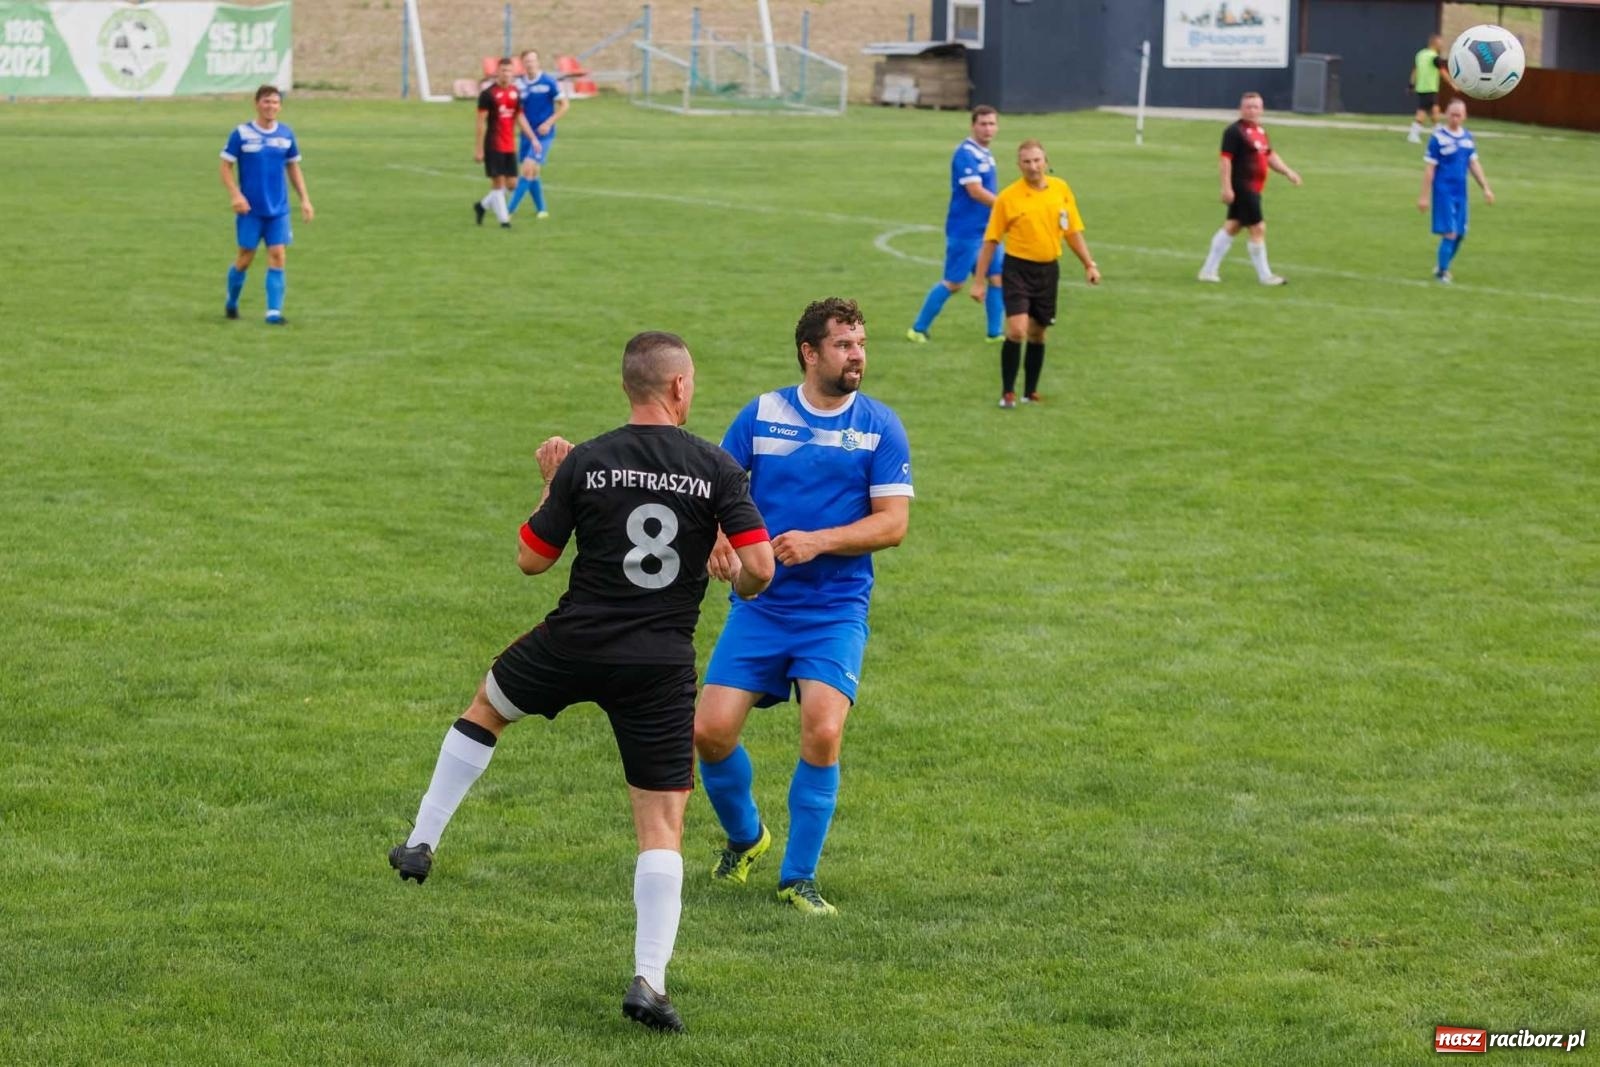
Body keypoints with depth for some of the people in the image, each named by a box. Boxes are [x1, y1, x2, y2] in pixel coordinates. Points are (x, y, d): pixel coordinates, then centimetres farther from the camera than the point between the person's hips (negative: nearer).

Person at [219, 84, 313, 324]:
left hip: (278, 209, 3)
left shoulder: (286, 134, 5)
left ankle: (274, 311, -6)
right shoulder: (241, 134, -5)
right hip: (250, 209, -3)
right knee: (246, 257, 4)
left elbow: (293, 167, 15)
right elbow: (226, 167, -3)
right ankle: (231, 303, 26)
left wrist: (304, 199, 8)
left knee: (278, 257, -7)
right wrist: (235, 195, -16)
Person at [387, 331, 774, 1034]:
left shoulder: (584, 464, -4)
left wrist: (551, 483, 17)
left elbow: (531, 560, 3)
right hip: (662, 666, -1)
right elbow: (760, 567, -10)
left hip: (573, 645, 1)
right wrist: (741, 586, 13)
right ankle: (649, 981, -8)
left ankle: (421, 845, 34)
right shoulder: (717, 468, -6)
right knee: (662, 826, 3)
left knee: (485, 707, 31)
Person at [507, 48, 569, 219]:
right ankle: (541, 209, 25)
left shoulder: (549, 82, -9)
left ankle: (511, 209, -13)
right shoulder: (520, 84, 3)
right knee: (532, 173, 10)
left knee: (528, 170, -14)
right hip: (526, 134, 5)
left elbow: (564, 104, -4)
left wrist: (548, 123, -13)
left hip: (543, 134, -5)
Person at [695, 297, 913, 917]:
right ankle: (745, 837, 24)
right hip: (759, 605, 2)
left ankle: (798, 877, 0)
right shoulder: (761, 414, 3)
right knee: (710, 730, -8)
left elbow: (893, 522, -4)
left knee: (823, 732, -19)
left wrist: (817, 542, -18)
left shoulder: (879, 426, 0)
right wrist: (717, 540, -15)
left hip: (836, 609, -1)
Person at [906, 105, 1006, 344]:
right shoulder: (966, 154, -17)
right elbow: (975, 191, -23)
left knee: (997, 278, 5)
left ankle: (995, 333, 13)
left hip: (986, 230, 9)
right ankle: (918, 329, 9)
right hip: (966, 232, -9)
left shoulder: (985, 154, 11)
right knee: (954, 284, -2)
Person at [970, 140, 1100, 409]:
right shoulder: (1008, 197, -8)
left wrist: (1089, 264, 5)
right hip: (1018, 268, -4)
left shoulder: (1061, 189, 2)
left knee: (1037, 334, 13)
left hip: (1048, 270, 4)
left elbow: (1072, 231, 11)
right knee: (1017, 330, -16)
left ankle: (1031, 391, 26)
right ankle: (1007, 392, -4)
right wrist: (980, 281, -3)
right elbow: (991, 241, -3)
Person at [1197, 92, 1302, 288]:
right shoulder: (1235, 131, -13)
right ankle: (1264, 276, 3)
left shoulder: (1260, 131, 16)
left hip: (1253, 189, 9)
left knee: (1232, 227, 12)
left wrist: (1287, 172, 14)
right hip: (1242, 188, -9)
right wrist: (1226, 187, -24)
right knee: (1258, 228, -6)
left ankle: (1208, 271, 17)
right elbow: (1226, 160, -18)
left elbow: (1270, 156, 25)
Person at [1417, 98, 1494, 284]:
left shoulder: (1467, 136, 8)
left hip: (1461, 193, 6)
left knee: (1460, 234, 8)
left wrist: (1486, 188, 10)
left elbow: (1474, 164, 15)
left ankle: (1443, 267, 26)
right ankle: (1442, 272, 6)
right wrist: (1424, 196, -9)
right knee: (1449, 233, -9)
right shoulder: (1438, 138, -9)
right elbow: (1429, 168, -8)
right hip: (1444, 192, -6)